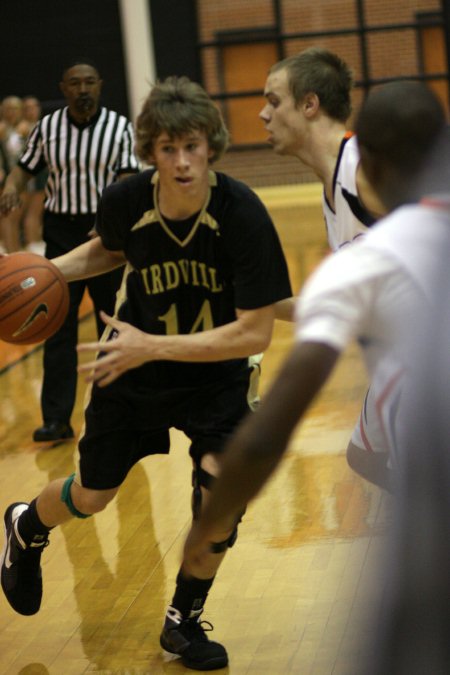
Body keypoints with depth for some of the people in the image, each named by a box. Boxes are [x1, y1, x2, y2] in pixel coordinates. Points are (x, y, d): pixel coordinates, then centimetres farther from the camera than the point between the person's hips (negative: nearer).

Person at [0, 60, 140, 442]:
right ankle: (56, 418, 2)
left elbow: (128, 182, -11)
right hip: (61, 229, 1)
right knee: (58, 327, -1)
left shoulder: (120, 127, -5)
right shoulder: (47, 128, 2)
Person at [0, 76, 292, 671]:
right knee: (92, 496, 14)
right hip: (132, 364, 2)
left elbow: (255, 333, -30)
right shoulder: (125, 202, -21)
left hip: (216, 370, -1)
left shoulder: (242, 214, -30)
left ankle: (184, 620, 6)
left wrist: (153, 346, -33)